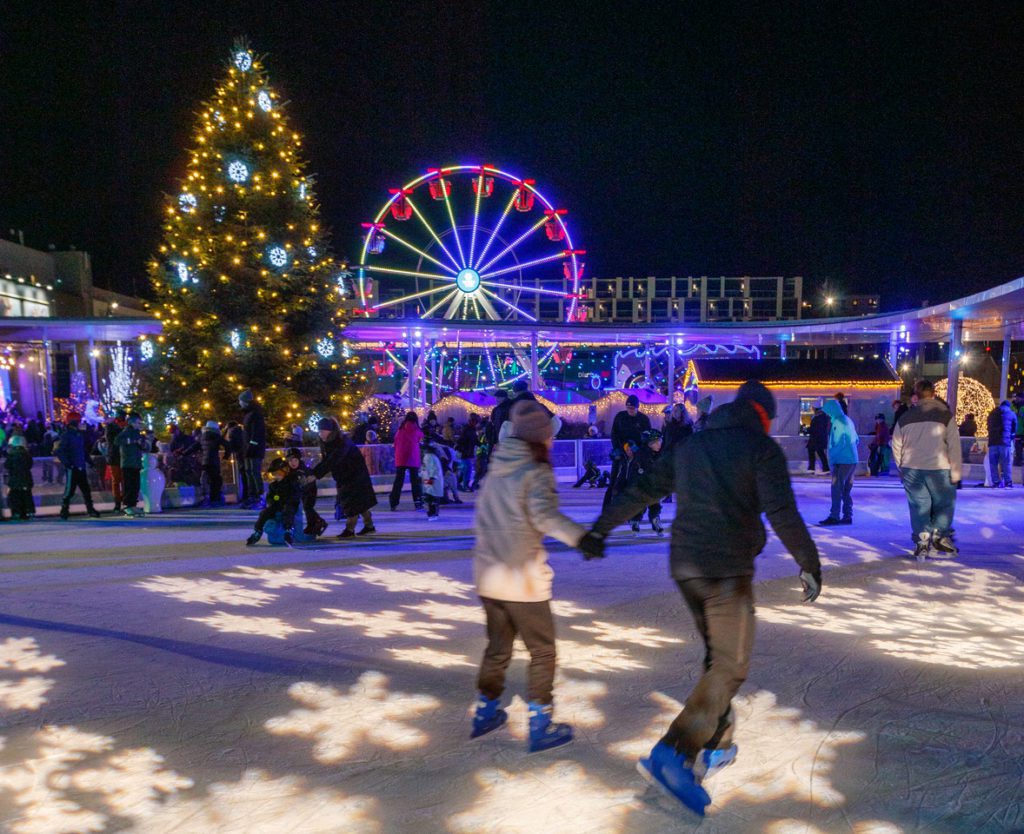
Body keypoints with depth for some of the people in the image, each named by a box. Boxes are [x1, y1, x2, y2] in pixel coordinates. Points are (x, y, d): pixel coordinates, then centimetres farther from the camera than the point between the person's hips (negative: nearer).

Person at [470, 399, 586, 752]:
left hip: (488, 575, 7)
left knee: (498, 646, 22)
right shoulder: (536, 472, -12)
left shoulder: (495, 471, 10)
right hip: (523, 578, -7)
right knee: (542, 651, 6)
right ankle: (540, 727, 10)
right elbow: (545, 515, -30)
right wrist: (582, 537, -40)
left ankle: (485, 712, 31)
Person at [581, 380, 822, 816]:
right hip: (728, 568, -7)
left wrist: (599, 530, 23)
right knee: (730, 666, -2)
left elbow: (639, 492, 17)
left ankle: (716, 745, 25)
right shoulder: (761, 448, -2)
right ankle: (673, 754, -14)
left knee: (716, 656, 21)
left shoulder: (689, 447, 15)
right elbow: (782, 513, -13)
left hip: (686, 566, 7)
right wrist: (809, 563, -3)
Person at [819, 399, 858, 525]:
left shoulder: (838, 422, -14)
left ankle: (834, 517, -8)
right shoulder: (848, 420, 15)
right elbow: (856, 440, 20)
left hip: (843, 461, -9)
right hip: (852, 460, 9)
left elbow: (839, 443, -19)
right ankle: (847, 516, 15)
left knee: (836, 489, -7)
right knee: (846, 490, 13)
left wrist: (831, 460, -12)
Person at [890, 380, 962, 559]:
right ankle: (938, 538, 6)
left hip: (911, 470, 3)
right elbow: (954, 447, -6)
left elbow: (896, 447, 9)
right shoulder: (945, 415, -4)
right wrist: (955, 474, -2)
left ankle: (922, 542, 3)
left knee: (919, 506, 7)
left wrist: (902, 469, 20)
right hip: (938, 469, -3)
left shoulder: (905, 418, 5)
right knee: (945, 504, 13)